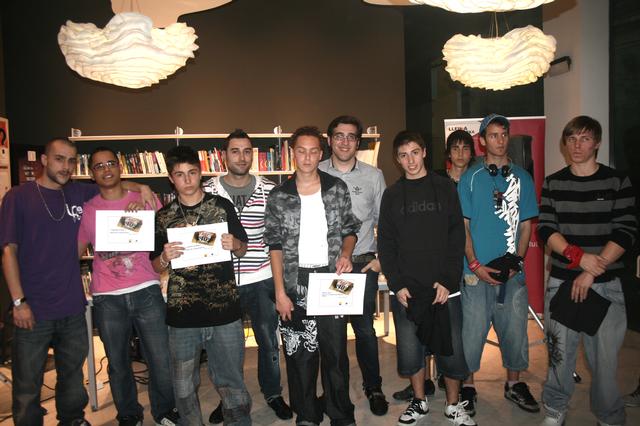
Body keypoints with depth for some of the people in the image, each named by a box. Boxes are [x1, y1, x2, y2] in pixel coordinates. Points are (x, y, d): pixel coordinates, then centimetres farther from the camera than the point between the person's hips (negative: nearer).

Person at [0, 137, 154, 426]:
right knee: (27, 386, 8)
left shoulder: (79, 193, 6)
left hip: (73, 308, 4)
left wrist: (141, 188, -1)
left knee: (73, 376, 19)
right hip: (33, 310, -4)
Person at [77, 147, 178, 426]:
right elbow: (76, 252, 14)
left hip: (146, 291, -1)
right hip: (107, 298, 1)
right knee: (118, 363, 11)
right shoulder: (86, 209, 7)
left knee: (161, 359, 3)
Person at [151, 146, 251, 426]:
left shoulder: (222, 206, 2)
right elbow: (155, 267, 9)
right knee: (184, 387, 14)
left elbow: (242, 250, 10)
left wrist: (234, 244, -12)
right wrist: (166, 257, -13)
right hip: (182, 315, 2)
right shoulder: (163, 217, 5)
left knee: (231, 382, 7)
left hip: (224, 311, -1)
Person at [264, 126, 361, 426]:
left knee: (335, 350, 8)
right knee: (300, 352, 9)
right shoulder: (278, 196, 1)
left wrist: (345, 253, -10)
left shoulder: (337, 189, 3)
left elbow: (350, 229, 11)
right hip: (295, 284, 0)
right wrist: (280, 293, -4)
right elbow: (275, 245, 1)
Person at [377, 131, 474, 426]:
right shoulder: (392, 195, 9)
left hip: (444, 287, -1)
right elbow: (385, 243, 6)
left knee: (451, 349, 3)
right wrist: (396, 284, -5)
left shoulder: (445, 188, 6)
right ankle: (419, 401, 28)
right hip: (405, 288, 1)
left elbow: (457, 236, 1)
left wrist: (448, 280, -9)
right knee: (410, 351, 5)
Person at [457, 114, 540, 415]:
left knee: (515, 328, 11)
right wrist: (475, 265, -10)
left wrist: (517, 261, -4)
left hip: (512, 271, 3)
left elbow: (526, 224, 9)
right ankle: (467, 387, 20)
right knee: (473, 330, 3)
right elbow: (463, 225, -1)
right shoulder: (470, 178, 1)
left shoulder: (522, 177, 9)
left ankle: (514, 384, 31)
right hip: (477, 271, -2)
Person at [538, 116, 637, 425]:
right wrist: (579, 257, -16)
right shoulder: (552, 184, 7)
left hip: (606, 284, -1)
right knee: (559, 350, 7)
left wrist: (592, 272, -13)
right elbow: (545, 229, -1)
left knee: (605, 354, 2)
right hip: (562, 281, 1)